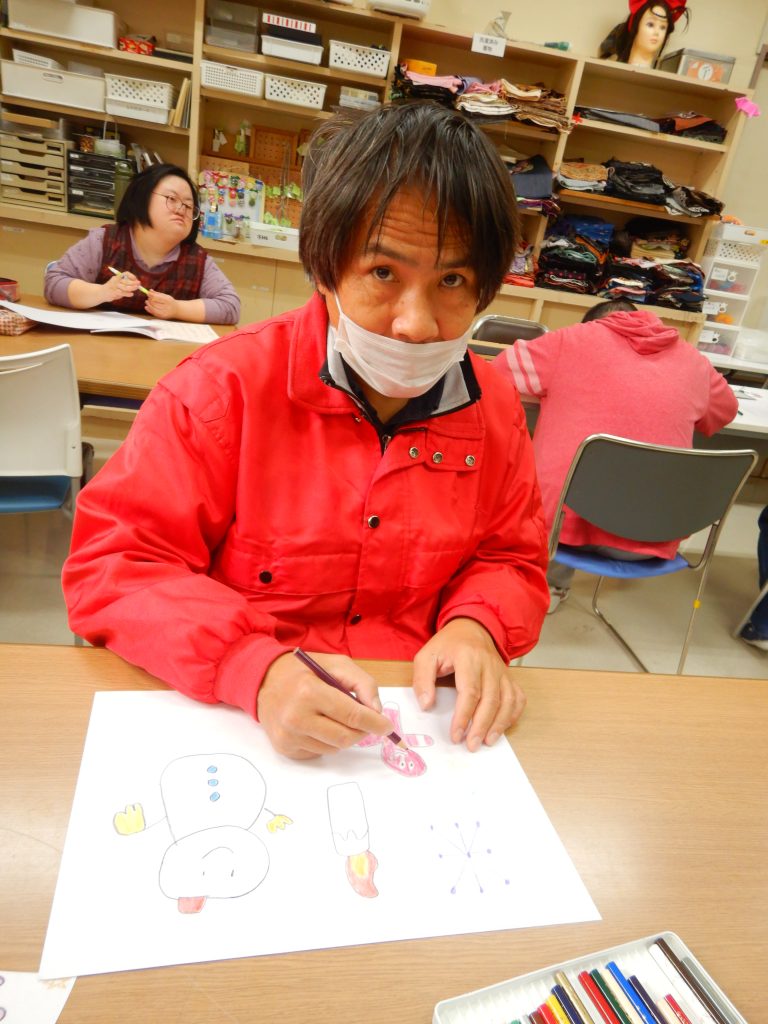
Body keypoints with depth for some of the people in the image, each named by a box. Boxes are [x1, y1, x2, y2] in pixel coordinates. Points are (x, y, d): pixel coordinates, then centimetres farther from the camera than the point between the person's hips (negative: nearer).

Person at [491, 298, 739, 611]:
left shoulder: (573, 339, 4)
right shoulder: (693, 361, 13)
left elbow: (499, 372, 12)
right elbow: (726, 409, 30)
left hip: (564, 516, -2)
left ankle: (552, 582, 30)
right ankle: (554, 585, 34)